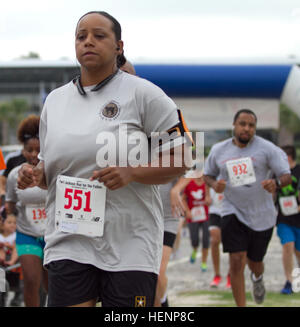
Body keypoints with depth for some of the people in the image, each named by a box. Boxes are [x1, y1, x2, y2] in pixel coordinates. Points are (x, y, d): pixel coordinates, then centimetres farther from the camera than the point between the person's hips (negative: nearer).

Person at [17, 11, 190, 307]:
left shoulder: (143, 94, -1)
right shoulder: (55, 100, 15)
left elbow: (180, 161, -3)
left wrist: (131, 173, -18)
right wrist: (36, 176, 1)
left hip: (130, 246, -3)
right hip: (67, 244, 3)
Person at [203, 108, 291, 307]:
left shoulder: (266, 148, -7)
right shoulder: (218, 151, 2)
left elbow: (287, 176, -8)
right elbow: (208, 174, 17)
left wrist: (276, 183, -32)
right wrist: (215, 185, -6)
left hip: (262, 215, 0)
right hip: (233, 213, 0)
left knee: (255, 262, 15)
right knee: (237, 261, -14)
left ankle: (258, 278, 54)